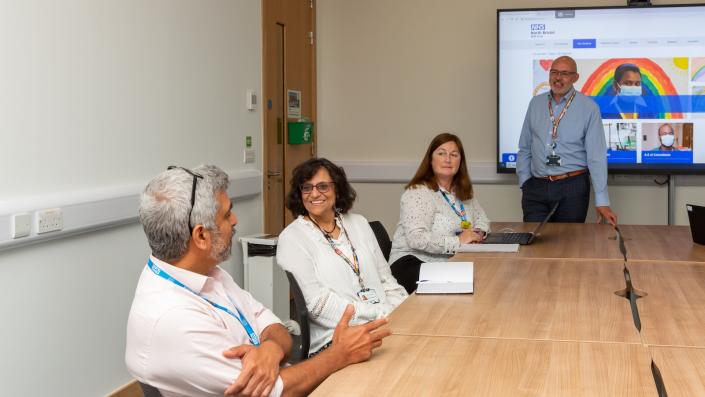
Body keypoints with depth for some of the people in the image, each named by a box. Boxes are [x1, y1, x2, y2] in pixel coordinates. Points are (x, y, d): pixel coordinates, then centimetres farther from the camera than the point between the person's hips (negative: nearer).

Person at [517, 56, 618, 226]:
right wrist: (525, 183, 6)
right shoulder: (536, 103, 8)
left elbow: (596, 156, -8)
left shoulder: (589, 108, -4)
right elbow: (524, 149, 13)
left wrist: (602, 202, -12)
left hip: (572, 188, -3)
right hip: (536, 187, 3)